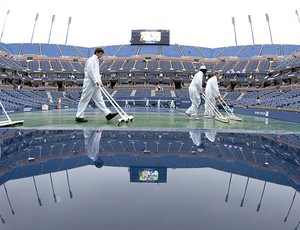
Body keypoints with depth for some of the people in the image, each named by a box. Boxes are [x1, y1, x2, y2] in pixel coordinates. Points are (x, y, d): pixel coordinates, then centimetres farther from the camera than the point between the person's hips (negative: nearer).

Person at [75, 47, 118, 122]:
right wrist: (97, 81, -21)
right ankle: (79, 117, 1)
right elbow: (90, 71, -19)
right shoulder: (91, 60, -8)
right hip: (89, 83, -10)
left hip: (95, 84, 10)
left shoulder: (96, 60, 21)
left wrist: (99, 81, 12)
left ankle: (108, 114, 3)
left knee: (99, 99, 5)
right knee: (84, 100, -5)